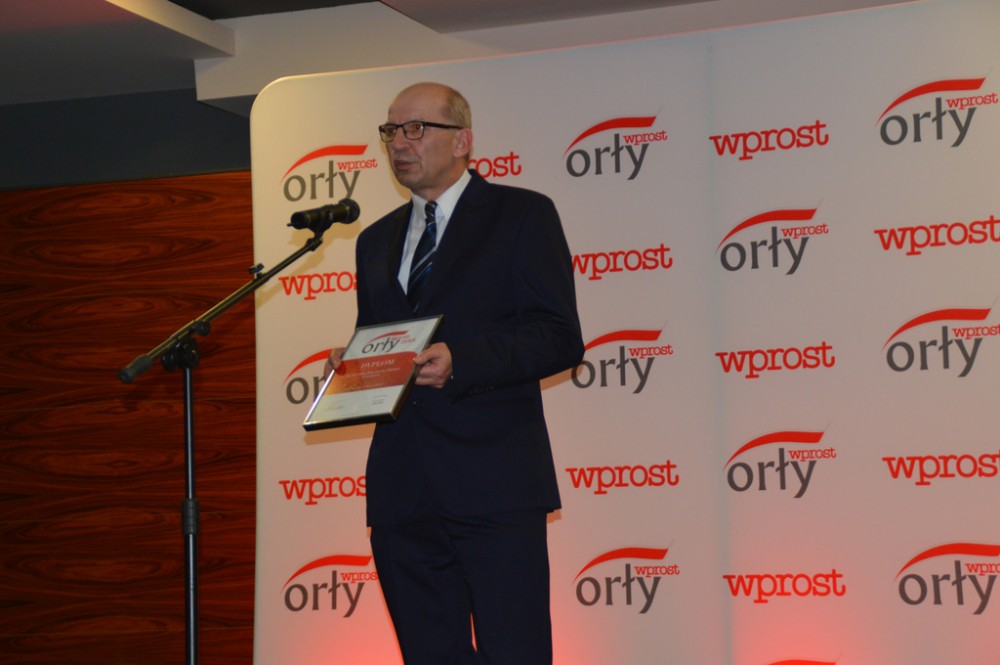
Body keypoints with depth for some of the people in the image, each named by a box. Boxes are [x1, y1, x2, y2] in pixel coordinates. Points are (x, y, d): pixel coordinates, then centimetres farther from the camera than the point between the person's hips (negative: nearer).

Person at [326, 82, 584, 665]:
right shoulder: (378, 240, 22)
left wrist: (460, 361, -19)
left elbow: (560, 339, -6)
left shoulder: (523, 215, 3)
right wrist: (351, 366, 2)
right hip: (402, 486, 6)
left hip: (495, 483, -6)